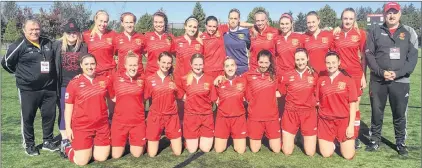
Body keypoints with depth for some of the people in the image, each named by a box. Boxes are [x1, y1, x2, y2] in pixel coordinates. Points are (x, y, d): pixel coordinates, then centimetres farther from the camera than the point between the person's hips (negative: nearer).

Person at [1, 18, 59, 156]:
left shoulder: (48, 43, 8)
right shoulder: (19, 46, -7)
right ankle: (29, 144, 22)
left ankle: (48, 141, 25)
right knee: (28, 117, 6)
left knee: (49, 115, 9)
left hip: (49, 88, 4)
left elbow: (54, 60, 23)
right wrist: (21, 74, 7)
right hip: (28, 89, -4)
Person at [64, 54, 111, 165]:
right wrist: (68, 127, -4)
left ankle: (92, 147, 36)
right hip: (81, 126, -2)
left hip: (102, 125, 3)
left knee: (101, 158, 5)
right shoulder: (74, 83, -4)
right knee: (82, 161, -1)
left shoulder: (104, 80, 2)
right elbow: (68, 106, -1)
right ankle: (70, 148, 30)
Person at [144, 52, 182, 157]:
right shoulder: (150, 79, -4)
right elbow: (145, 98, 3)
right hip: (155, 117, -1)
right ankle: (157, 140, 35)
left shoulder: (174, 79, 1)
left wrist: (175, 88, -11)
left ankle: (172, 140, 34)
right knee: (152, 154, 3)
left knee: (177, 152, 3)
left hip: (172, 117, 1)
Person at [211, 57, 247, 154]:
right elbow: (214, 99, 6)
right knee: (218, 150, 3)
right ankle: (226, 138, 35)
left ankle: (235, 138, 33)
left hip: (239, 118, 0)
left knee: (241, 150, 2)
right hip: (222, 118, 0)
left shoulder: (243, 80, -3)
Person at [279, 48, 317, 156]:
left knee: (310, 153, 3)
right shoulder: (287, 75, -4)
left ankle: (306, 138, 35)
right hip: (290, 113, 0)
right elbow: (281, 94, 6)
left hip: (309, 114, 1)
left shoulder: (314, 75, -1)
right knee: (287, 152, 1)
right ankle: (287, 138, 34)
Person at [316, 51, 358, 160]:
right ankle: (331, 142, 30)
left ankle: (341, 141, 28)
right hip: (325, 121, 1)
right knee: (326, 154, -1)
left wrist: (351, 125, -9)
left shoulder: (347, 80, -4)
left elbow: (352, 104, -5)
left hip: (344, 120, -1)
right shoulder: (320, 80, 1)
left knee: (349, 155, -3)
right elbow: (317, 102, 6)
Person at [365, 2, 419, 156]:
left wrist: (398, 73, -13)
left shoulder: (409, 32, 7)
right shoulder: (375, 32, 5)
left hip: (401, 81, 0)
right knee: (376, 112, 8)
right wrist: (381, 72, -13)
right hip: (377, 81, 0)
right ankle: (375, 140, 22)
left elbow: (413, 57, 1)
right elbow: (369, 54, -1)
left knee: (400, 113, 7)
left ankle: (400, 142, 23)